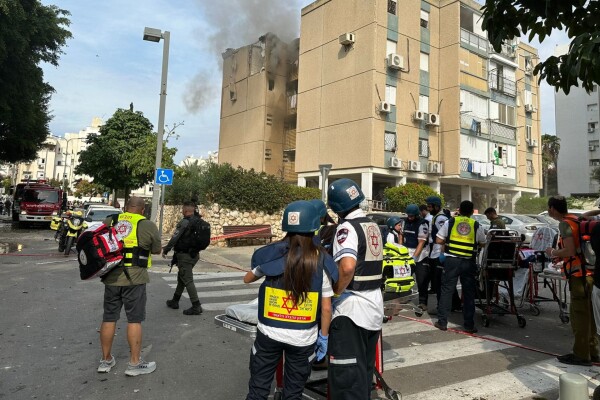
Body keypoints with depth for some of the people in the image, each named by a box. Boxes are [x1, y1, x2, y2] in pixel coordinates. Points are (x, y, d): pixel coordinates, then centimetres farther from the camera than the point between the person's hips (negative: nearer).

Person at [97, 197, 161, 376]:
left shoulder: (109, 221, 9)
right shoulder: (148, 225, -3)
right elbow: (157, 250, 7)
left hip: (111, 277, 4)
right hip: (134, 278, -4)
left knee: (109, 318, 14)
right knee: (134, 320, 4)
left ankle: (106, 360, 26)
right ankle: (135, 363, 11)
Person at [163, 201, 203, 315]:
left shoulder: (184, 222, -17)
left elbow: (174, 238, -16)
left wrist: (166, 250, -3)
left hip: (184, 255, -9)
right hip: (194, 254, 9)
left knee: (188, 280, -5)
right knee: (181, 278, 21)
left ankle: (196, 306, -7)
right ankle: (175, 301, 34)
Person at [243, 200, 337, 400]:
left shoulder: (271, 254, -10)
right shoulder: (322, 261, -12)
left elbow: (247, 279, 9)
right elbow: (326, 308, -7)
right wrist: (324, 336, 7)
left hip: (269, 332, 0)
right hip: (303, 337, 0)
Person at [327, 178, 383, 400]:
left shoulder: (347, 227, -16)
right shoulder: (373, 226, 11)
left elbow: (347, 266, -32)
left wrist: (335, 291, -17)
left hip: (352, 307, -9)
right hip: (374, 305, 9)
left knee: (346, 372, 1)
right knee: (365, 368, 21)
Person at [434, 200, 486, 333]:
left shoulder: (450, 222, 1)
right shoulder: (477, 226, 2)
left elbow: (438, 240, 0)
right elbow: (482, 244, 10)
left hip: (451, 260, 0)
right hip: (469, 263, 0)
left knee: (446, 290, 6)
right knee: (469, 294, 9)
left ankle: (442, 322, 10)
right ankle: (469, 325, 15)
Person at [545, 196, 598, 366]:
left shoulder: (565, 224, -14)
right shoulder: (576, 219, 15)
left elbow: (570, 251, -23)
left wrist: (553, 252, -5)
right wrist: (560, 255, 17)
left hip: (579, 275, -9)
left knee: (579, 315, -1)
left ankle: (581, 355, 7)